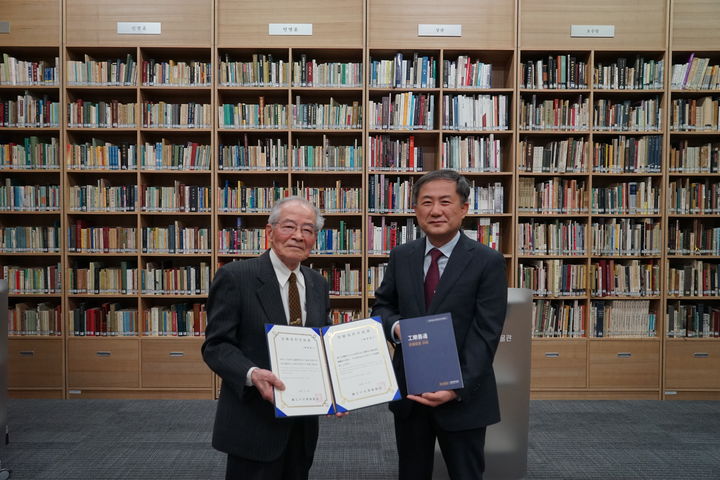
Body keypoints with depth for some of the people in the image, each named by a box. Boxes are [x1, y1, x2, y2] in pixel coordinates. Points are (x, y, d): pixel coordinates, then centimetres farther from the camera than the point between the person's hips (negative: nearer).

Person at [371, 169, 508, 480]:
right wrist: (395, 325, -10)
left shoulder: (488, 262, -10)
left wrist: (458, 388, -24)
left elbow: (485, 334, -14)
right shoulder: (401, 256, 3)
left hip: (462, 395, -3)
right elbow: (382, 305, 13)